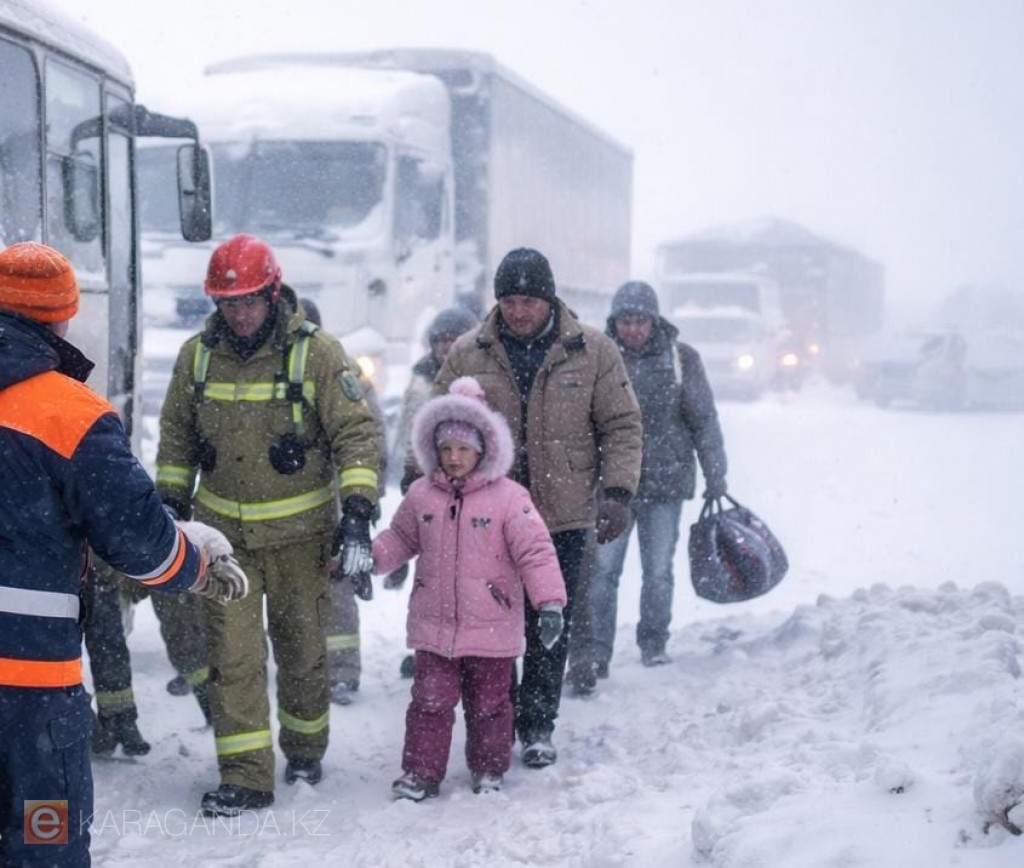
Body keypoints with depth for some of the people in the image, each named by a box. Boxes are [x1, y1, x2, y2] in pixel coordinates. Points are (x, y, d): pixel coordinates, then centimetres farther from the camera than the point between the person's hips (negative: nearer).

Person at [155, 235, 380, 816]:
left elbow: (356, 434, -11)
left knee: (302, 647, 11)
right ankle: (246, 775, 1)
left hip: (298, 531, -2)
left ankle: (305, 748, 33)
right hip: (223, 529, 2)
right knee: (232, 654, -4)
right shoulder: (198, 355, 0)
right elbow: (177, 438, 13)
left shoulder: (316, 353, -11)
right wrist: (171, 504, 10)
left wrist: (357, 512, -19)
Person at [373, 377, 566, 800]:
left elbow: (535, 551, -11)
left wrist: (549, 602, -20)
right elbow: (401, 538, 17)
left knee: (489, 703, 12)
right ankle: (420, 772, 14)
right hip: (434, 625, 2)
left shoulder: (508, 497, -9)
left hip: (491, 627, -2)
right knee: (430, 701, 4)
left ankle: (489, 770, 28)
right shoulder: (421, 495, 3)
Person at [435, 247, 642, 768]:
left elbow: (621, 426, 4)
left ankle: (537, 727, 20)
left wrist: (618, 491, -7)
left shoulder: (593, 352, 1)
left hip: (564, 516, 0)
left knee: (550, 627, 7)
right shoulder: (467, 355, 3)